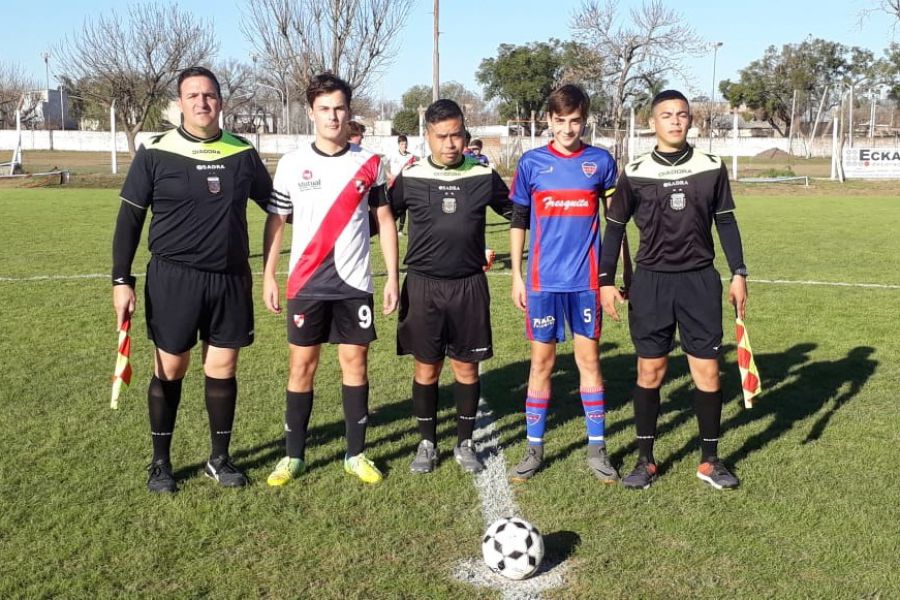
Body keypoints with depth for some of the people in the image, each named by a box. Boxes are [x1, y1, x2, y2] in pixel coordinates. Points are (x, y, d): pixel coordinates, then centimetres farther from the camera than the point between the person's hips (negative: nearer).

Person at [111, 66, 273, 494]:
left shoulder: (243, 153, 5)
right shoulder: (155, 154, -3)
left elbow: (276, 204, 17)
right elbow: (130, 219, 0)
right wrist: (121, 281, -3)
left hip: (231, 279, 2)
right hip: (173, 278, -2)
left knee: (222, 369, 9)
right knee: (170, 370, 6)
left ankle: (219, 458, 25)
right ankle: (160, 462, 23)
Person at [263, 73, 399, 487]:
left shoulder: (369, 163, 2)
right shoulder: (291, 164, 1)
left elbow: (386, 220, 7)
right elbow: (275, 222, 6)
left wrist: (392, 277, 2)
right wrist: (268, 277, 0)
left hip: (355, 283, 1)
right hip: (306, 284, 0)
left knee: (355, 363, 5)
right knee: (301, 366, 4)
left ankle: (356, 454, 16)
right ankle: (294, 455, 16)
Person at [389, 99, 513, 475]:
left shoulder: (483, 176, 0)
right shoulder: (410, 177, -2)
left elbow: (518, 213, 12)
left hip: (469, 285, 1)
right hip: (423, 285, 0)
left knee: (466, 366, 7)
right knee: (426, 367, 7)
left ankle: (465, 443, 22)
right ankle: (427, 443, 22)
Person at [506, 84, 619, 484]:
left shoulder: (600, 162, 3)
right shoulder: (532, 163, 2)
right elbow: (519, 222, 7)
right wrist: (516, 276, 4)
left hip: (586, 280, 0)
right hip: (543, 281, 0)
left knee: (589, 359, 6)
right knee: (542, 362, 5)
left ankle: (597, 449, 16)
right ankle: (534, 450, 15)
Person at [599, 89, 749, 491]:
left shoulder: (712, 168, 1)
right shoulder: (634, 173, -2)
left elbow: (726, 222, 9)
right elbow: (615, 227, 5)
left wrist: (738, 274, 4)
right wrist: (606, 281, 1)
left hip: (700, 281, 1)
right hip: (651, 281, -1)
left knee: (707, 372, 3)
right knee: (649, 371, 4)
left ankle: (709, 460, 18)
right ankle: (645, 460, 18)